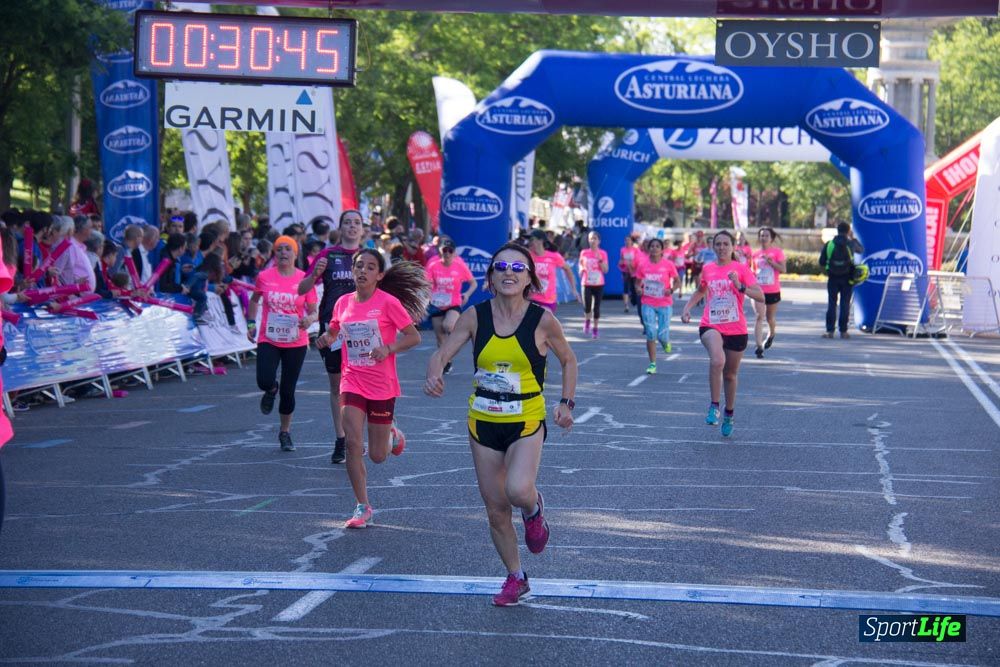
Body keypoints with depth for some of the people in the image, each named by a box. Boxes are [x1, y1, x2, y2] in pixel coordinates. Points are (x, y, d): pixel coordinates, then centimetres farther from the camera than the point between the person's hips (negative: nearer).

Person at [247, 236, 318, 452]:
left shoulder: (305, 279, -4)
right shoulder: (265, 277, -2)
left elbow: (313, 311, 3)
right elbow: (254, 300, 16)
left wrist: (309, 320, -19)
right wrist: (251, 324, 5)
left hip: (296, 343, 0)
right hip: (268, 340, 0)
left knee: (288, 391, 5)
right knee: (265, 382, -19)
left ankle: (285, 432, 26)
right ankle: (272, 391, 21)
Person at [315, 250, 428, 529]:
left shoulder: (388, 302, -10)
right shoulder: (343, 303, 3)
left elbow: (414, 336, -7)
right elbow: (333, 331, 21)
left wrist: (388, 348, -23)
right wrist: (326, 338, -2)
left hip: (382, 385, -3)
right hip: (352, 382, 3)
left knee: (377, 456, 4)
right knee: (353, 443, -12)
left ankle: (392, 435, 41)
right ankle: (362, 507, -1)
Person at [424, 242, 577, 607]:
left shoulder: (542, 319, -9)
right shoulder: (475, 316, -4)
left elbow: (568, 360, 7)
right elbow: (442, 353, -7)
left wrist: (566, 403, -2)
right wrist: (434, 374, -29)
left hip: (527, 422, -3)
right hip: (483, 423, 3)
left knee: (518, 491, -27)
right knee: (496, 509, 8)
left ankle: (534, 509, 11)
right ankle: (515, 578, 28)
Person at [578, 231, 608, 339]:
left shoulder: (603, 253, -1)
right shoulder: (584, 253, 2)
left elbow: (605, 270, -5)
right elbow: (581, 265, 15)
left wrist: (600, 259, -18)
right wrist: (581, 269, -8)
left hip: (599, 284, 0)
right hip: (586, 284, 0)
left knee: (596, 307, 3)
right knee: (587, 307, -15)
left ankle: (595, 328, 17)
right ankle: (587, 321, 16)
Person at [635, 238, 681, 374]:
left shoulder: (668, 264, -4)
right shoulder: (643, 265, 1)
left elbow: (677, 282, 3)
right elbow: (638, 282, 12)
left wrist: (671, 289, -17)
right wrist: (639, 289, -11)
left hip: (665, 304, -1)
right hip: (648, 304, 2)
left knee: (662, 334, -7)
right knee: (650, 334, -4)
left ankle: (666, 342, 32)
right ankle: (652, 364, 4)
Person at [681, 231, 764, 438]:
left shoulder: (741, 269, -3)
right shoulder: (707, 269, 6)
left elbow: (760, 296, -11)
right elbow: (700, 291, 27)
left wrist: (740, 287, -25)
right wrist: (687, 309, 12)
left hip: (736, 329, 0)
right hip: (711, 326, 0)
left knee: (730, 374, 13)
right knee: (717, 360, -31)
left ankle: (729, 414, 36)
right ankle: (714, 406, -20)